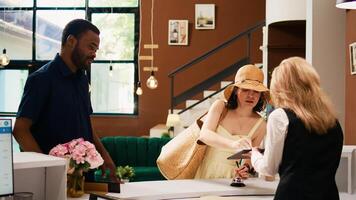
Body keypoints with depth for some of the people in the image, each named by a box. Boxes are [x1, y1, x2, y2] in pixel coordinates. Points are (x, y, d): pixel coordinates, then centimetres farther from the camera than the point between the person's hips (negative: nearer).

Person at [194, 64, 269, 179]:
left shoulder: (260, 125, -1)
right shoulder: (220, 107, -1)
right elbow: (204, 135, -18)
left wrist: (246, 168, -14)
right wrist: (232, 144, -35)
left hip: (230, 179, 4)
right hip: (206, 175, -4)